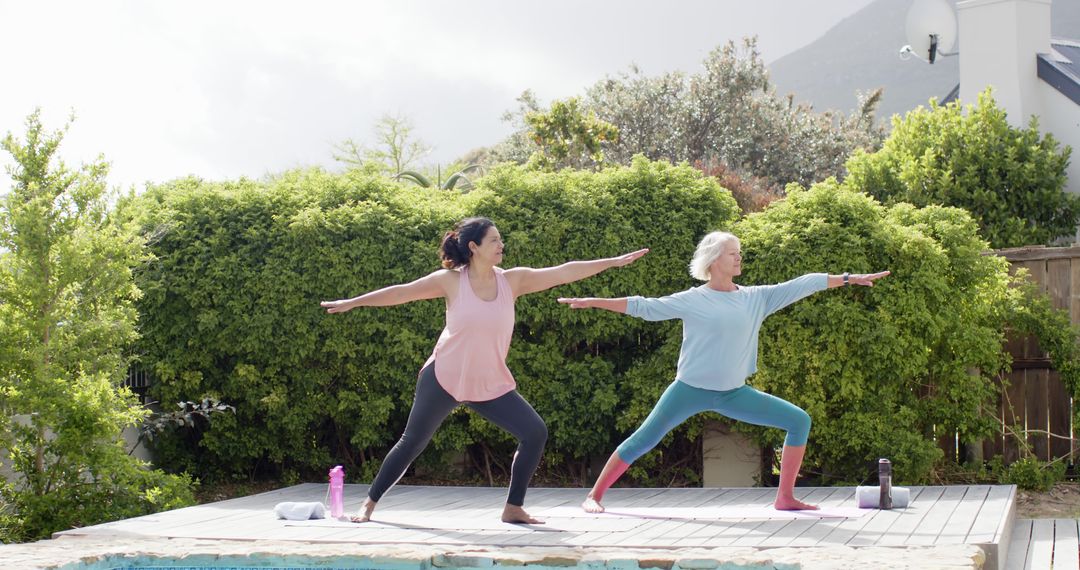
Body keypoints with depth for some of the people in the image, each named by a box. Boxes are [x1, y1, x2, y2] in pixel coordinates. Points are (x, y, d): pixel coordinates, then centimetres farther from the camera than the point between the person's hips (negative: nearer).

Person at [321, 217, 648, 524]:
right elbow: (402, 292, -2)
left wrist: (615, 262, -8)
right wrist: (352, 303, -1)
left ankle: (513, 508, 1)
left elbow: (564, 273, -5)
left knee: (535, 433, -10)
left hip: (491, 384, 3)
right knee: (412, 443, 4)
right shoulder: (451, 281, -9)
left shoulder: (513, 280, -2)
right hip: (444, 379, -3)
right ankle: (370, 503, 23)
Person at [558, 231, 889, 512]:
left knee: (799, 421, -3)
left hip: (734, 393, 4)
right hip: (690, 388, -4)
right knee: (644, 439, -10)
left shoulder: (756, 298, 4)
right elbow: (644, 307, -5)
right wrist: (594, 302, -10)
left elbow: (802, 285, 5)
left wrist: (850, 279, 6)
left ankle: (785, 497, 4)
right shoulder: (691, 301, -5)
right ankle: (594, 495, 0)